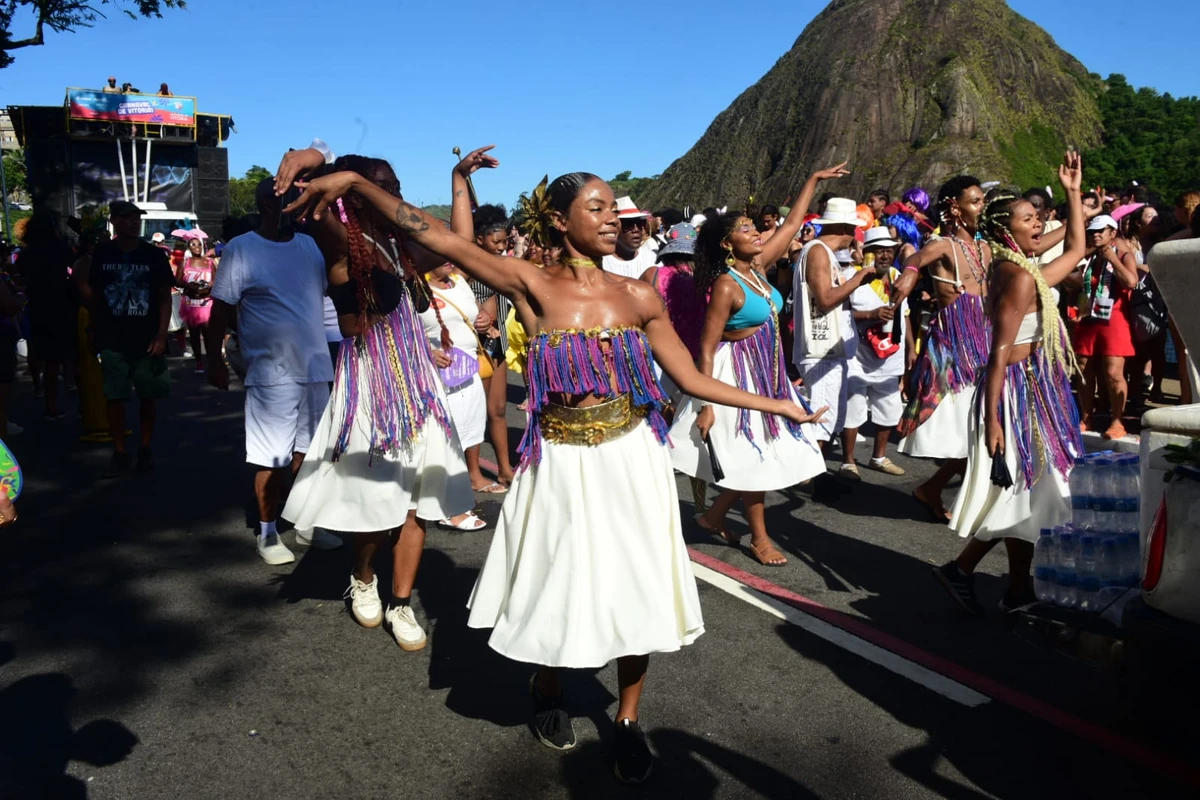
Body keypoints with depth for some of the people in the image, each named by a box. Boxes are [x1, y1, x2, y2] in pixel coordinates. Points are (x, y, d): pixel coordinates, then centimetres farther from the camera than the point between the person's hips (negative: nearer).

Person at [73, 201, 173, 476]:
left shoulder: (154, 254, 0)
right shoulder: (100, 254, 1)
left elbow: (165, 298, 1)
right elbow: (90, 293, 10)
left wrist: (161, 336, -7)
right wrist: (97, 327, 5)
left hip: (147, 341, 0)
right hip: (112, 341, 0)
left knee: (148, 396, 7)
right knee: (115, 397, 2)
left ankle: (145, 448, 21)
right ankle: (119, 453, 10)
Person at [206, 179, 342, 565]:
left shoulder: (311, 244, 8)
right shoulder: (241, 249, -6)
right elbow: (221, 308, -7)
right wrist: (215, 359, -10)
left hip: (315, 365, 5)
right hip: (271, 370, -5)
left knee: (309, 449, 14)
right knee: (272, 457, 1)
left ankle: (306, 523, 27)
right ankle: (268, 533, 16)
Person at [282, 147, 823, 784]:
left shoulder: (638, 295, 1)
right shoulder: (533, 286, -7)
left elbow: (692, 379, 7)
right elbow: (436, 237, -14)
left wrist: (775, 403, 8)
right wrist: (355, 183, -21)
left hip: (632, 460, 2)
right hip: (561, 466, -2)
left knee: (635, 591, 7)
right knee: (559, 592, 10)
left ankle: (627, 720, 30)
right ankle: (548, 693, 42)